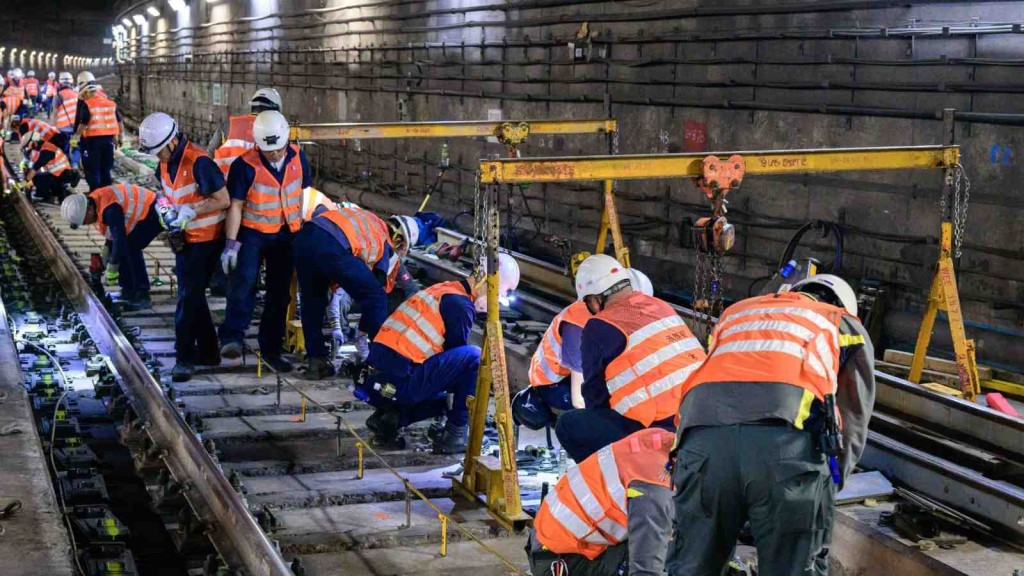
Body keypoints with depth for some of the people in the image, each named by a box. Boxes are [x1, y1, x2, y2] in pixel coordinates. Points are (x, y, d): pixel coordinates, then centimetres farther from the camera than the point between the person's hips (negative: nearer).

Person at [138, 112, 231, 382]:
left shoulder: (198, 162, -23)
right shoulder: (165, 164, 5)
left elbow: (223, 200, -21)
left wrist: (191, 211, -23)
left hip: (206, 239, -9)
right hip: (187, 238, 9)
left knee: (189, 298, -7)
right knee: (193, 296, 15)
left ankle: (185, 358, 0)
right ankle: (207, 352, 27)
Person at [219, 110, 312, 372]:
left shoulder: (297, 157, -5)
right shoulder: (246, 165, -18)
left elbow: (303, 191, 9)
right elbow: (235, 205, -14)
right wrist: (231, 243, -16)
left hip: (286, 233, 4)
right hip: (252, 232, -4)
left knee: (280, 291, 7)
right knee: (243, 281, -23)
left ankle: (271, 348, 16)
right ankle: (232, 338, -22)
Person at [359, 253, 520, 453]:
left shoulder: (443, 291, 20)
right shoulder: (460, 305, -9)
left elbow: (448, 358, 27)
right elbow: (461, 360, -1)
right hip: (399, 383, -10)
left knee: (446, 398, 31)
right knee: (474, 356, -8)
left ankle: (392, 417, 8)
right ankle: (456, 435, -3)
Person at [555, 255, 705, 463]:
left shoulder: (599, 328, -4)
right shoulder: (662, 307, 16)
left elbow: (594, 391, 7)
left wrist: (598, 417, 28)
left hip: (663, 429, -7)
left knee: (569, 425, 5)